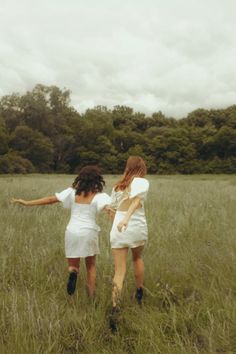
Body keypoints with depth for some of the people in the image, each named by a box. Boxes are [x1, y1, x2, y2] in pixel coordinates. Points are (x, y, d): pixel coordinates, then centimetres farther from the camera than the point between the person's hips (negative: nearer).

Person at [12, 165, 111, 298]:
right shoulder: (99, 196, -5)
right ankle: (91, 297, 20)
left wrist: (27, 202, 12)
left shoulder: (72, 191, 2)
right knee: (91, 266, 20)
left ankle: (73, 273, -19)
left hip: (72, 231, 1)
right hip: (89, 232, -1)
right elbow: (109, 208, -23)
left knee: (73, 265, 16)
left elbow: (50, 199, 4)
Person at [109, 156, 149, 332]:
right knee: (137, 258, 27)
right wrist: (127, 217, -31)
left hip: (118, 230, 2)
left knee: (119, 271, 5)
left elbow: (112, 205, 14)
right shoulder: (143, 182, -1)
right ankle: (139, 295, 41)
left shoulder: (117, 186, 13)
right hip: (137, 227, -2)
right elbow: (137, 200, -19)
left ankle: (115, 310, -9)